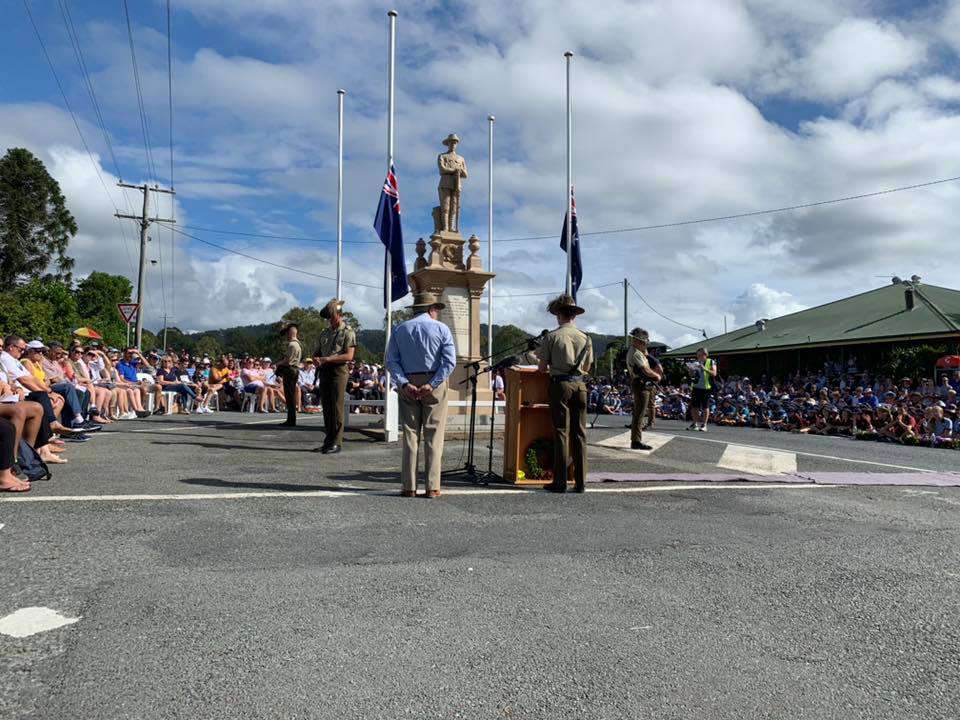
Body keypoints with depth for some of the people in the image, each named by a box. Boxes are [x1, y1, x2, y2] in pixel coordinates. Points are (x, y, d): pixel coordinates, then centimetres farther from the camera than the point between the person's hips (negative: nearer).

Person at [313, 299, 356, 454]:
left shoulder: (348, 333, -2)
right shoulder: (325, 333, 20)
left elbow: (349, 356, -13)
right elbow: (317, 352, 23)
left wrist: (326, 359, -18)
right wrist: (316, 359, -3)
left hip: (338, 371, -7)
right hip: (324, 372, 7)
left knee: (337, 408, -7)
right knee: (326, 408, 8)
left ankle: (336, 443, -4)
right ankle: (328, 441, 13)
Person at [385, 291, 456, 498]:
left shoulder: (399, 329, 9)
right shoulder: (441, 329, 1)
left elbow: (392, 361, 0)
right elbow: (449, 361, -10)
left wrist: (404, 383, -8)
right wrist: (432, 385, -13)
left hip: (408, 386, 2)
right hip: (434, 384, -2)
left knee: (410, 434, 6)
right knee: (434, 436, 1)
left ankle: (409, 486, 4)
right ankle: (432, 487, -1)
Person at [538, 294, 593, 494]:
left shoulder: (552, 337, -4)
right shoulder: (585, 338, 7)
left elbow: (543, 367, -1)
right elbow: (586, 367, 14)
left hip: (560, 384, -3)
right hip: (580, 385, 3)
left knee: (561, 432, 0)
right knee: (580, 433, 7)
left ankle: (560, 482, 1)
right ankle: (580, 482, 9)